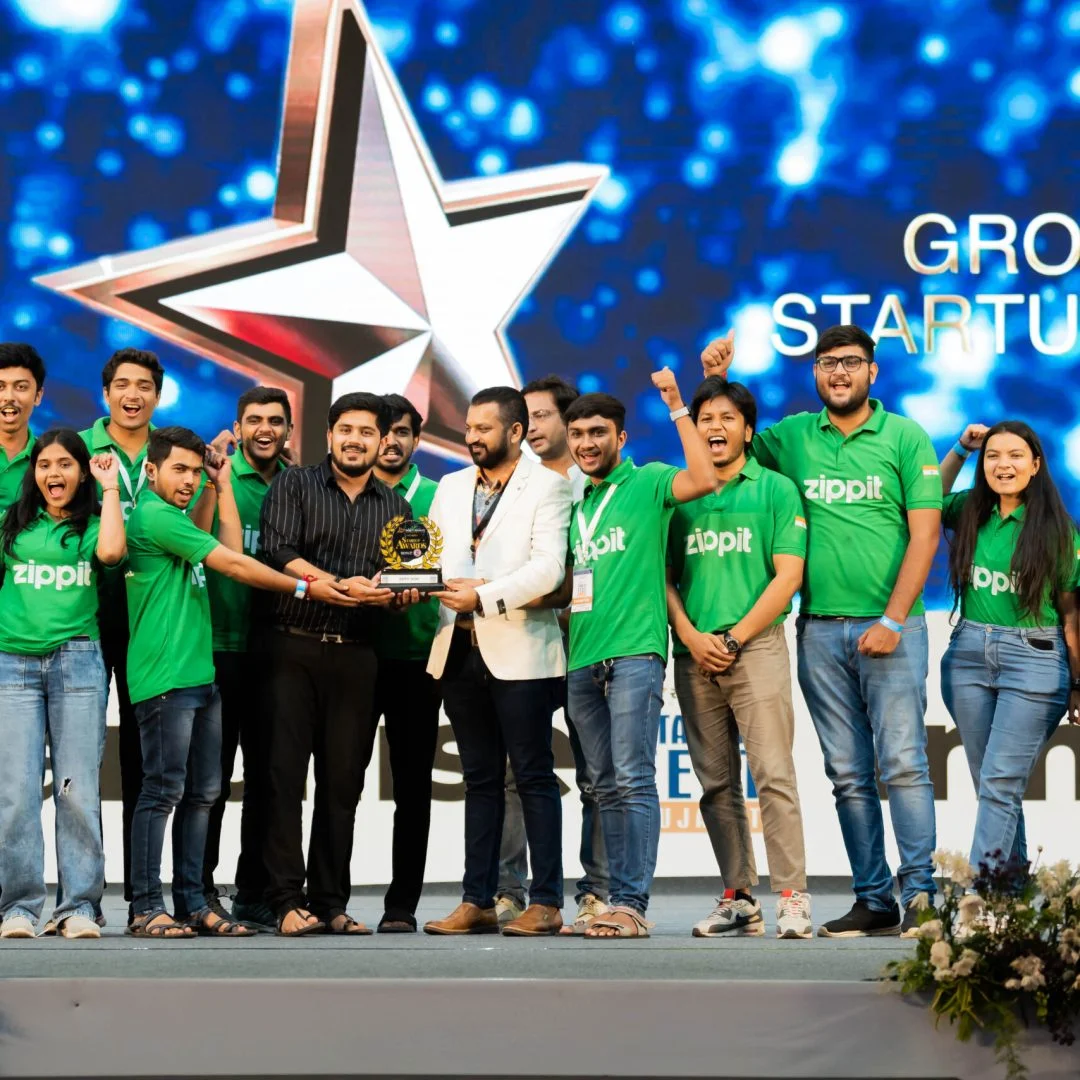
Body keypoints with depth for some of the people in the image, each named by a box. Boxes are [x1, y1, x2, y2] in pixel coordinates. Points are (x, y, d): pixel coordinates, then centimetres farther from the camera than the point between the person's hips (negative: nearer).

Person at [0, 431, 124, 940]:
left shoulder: (93, 523, 10)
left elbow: (110, 551, -11)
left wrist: (110, 486, -3)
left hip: (77, 662, -1)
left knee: (77, 789, -3)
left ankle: (79, 905, 1)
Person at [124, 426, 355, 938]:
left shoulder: (174, 518, 22)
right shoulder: (153, 516, -10)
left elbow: (231, 550, 11)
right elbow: (232, 564, -11)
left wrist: (223, 484, 13)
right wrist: (304, 588, -6)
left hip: (199, 676, 10)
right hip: (165, 679, -10)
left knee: (201, 793, 8)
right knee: (164, 791, -8)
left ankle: (193, 902, 12)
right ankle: (146, 908, -4)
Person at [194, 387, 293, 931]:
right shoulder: (220, 475, -1)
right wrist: (213, 478, -21)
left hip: (276, 647, 4)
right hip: (221, 643, -4)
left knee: (266, 774, 8)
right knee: (212, 773, 0)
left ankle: (254, 895, 15)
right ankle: (200, 892, 7)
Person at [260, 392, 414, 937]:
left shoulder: (396, 507, 17)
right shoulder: (293, 486, 6)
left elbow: (409, 584, 14)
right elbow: (278, 553, -8)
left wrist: (394, 589, -10)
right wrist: (340, 587, -18)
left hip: (356, 655, 3)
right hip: (294, 646, -3)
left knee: (343, 780, 3)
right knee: (285, 773, -7)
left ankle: (330, 902, 9)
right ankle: (287, 900, -6)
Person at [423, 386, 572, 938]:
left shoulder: (547, 486, -2)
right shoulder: (450, 487, 17)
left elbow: (548, 569, -13)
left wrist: (483, 596, -18)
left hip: (519, 652, -6)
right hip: (460, 649, 6)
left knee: (534, 777, -3)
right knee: (480, 780, 10)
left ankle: (545, 902, 0)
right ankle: (477, 902, 12)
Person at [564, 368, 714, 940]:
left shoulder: (647, 483, 3)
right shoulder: (572, 503, 21)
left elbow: (703, 479, -18)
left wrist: (677, 407, -15)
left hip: (634, 652, -7)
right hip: (581, 659, 7)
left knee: (633, 779, -12)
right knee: (606, 786, 7)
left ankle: (632, 903, -15)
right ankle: (619, 901, 10)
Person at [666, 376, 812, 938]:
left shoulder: (776, 489, 4)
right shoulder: (679, 496, 14)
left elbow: (788, 575, -2)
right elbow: (667, 577, 12)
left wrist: (734, 638, -8)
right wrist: (692, 637, -4)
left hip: (756, 645, -4)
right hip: (695, 655, 4)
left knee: (773, 773, -11)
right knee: (716, 784, 5)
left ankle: (792, 898, -12)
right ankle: (738, 898, 10)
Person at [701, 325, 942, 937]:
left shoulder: (905, 437, 1)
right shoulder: (792, 437, 11)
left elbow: (925, 532, -4)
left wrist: (893, 619, -12)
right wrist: (715, 382, 8)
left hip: (889, 627, -4)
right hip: (820, 629, 4)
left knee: (902, 762, -10)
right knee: (849, 773, 5)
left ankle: (920, 893, -9)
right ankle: (874, 898, 10)